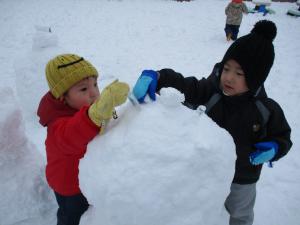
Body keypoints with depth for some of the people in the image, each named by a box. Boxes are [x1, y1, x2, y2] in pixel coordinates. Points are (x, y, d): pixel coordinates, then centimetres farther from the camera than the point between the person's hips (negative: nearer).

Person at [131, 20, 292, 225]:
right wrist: (154, 77, -50)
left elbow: (283, 137, -6)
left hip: (242, 178, -1)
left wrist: (274, 149, -28)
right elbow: (182, 85, -31)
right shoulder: (211, 90, -22)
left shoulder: (267, 109, -22)